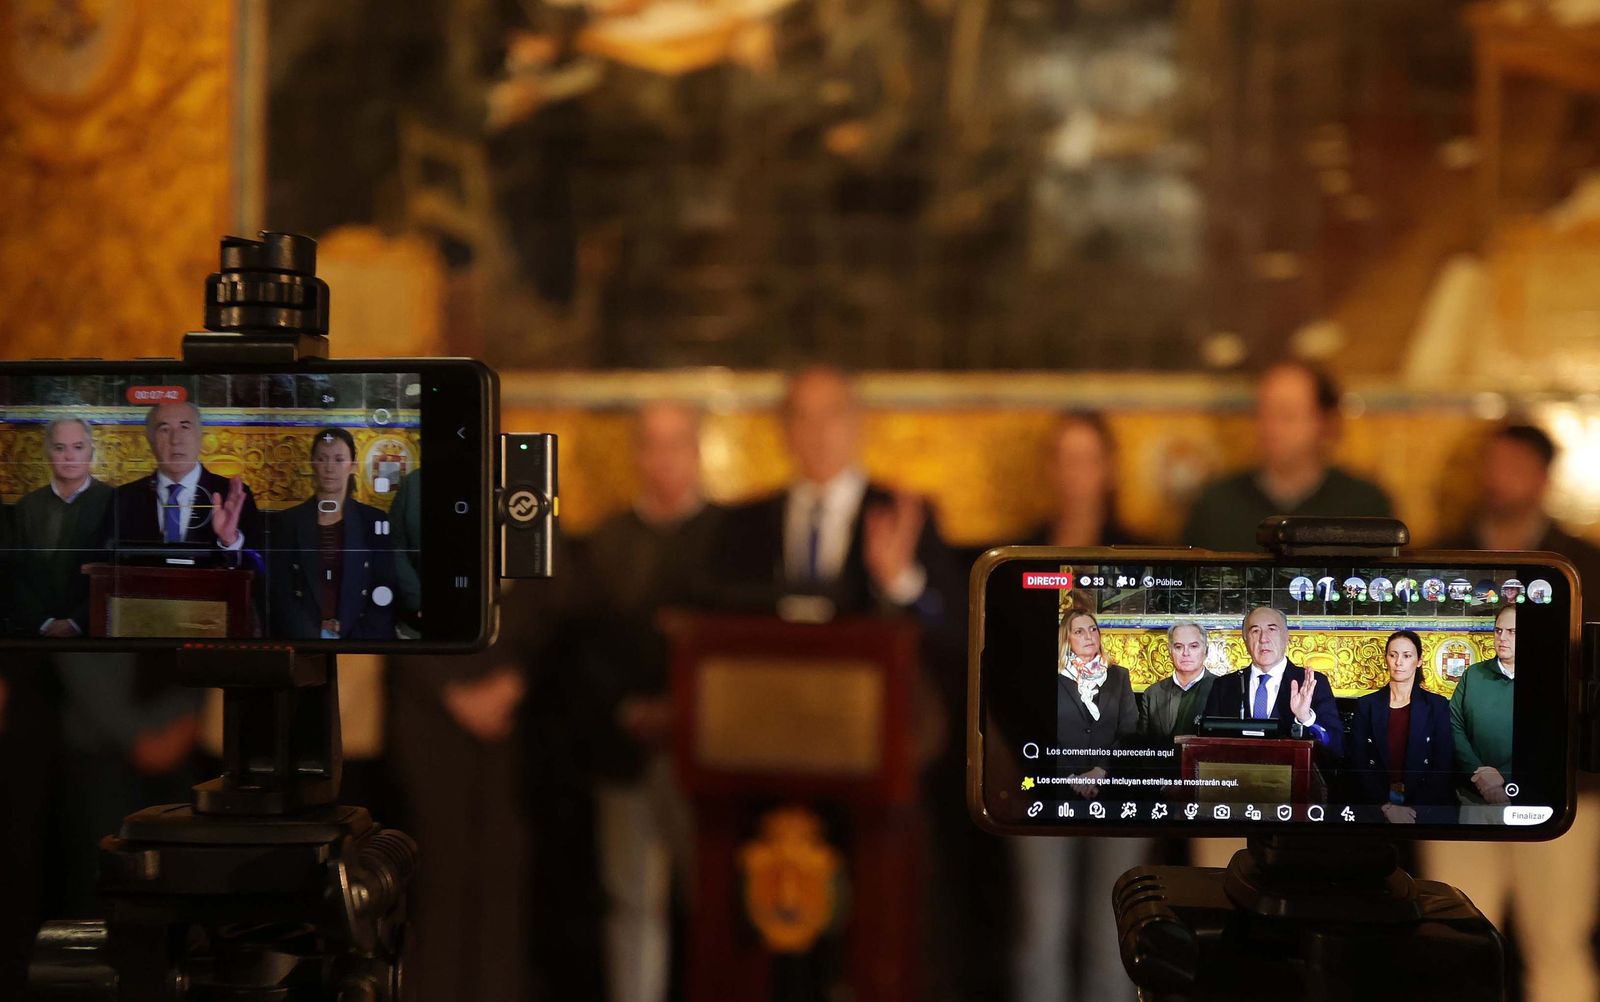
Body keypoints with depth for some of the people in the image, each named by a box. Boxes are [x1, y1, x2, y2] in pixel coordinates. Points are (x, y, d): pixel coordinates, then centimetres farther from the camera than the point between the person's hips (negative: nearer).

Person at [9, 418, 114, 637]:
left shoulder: (114, 502, 1)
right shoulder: (27, 506, 11)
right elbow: (17, 575, 8)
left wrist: (77, 623, -9)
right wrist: (43, 623, -4)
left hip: (93, 629, -2)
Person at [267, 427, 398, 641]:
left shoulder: (375, 521, 8)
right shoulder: (284, 522, 8)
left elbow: (385, 594, 4)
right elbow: (279, 595, 4)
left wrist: (359, 642, -7)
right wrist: (312, 637, -8)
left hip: (360, 639, 0)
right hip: (300, 644, 0)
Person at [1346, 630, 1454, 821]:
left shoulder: (1437, 706, 7)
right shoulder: (1366, 705, 9)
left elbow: (1444, 767, 2)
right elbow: (1358, 764, 3)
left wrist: (1414, 810, -10)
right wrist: (1386, 806, -11)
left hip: (1424, 806, 0)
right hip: (1375, 804, 0)